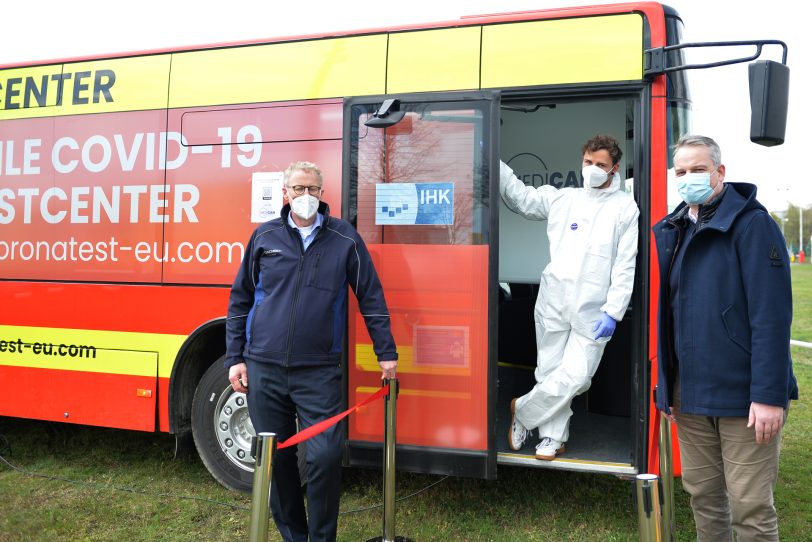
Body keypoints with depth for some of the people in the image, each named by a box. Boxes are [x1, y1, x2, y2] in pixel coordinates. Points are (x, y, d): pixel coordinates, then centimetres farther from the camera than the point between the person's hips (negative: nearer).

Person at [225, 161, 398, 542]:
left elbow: (371, 297, 6)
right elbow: (240, 299, 10)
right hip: (264, 368, 2)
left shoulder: (344, 238, 2)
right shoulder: (264, 236, 6)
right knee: (275, 458, 10)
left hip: (319, 371, -2)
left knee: (325, 456, -6)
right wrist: (235, 358, 6)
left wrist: (386, 352, 5)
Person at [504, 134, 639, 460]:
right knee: (550, 373, 8)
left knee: (574, 378, -8)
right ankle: (553, 437, 24)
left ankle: (523, 411, 14)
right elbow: (521, 198, 16)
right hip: (553, 302, 3)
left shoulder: (626, 207, 1)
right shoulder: (562, 198, 10)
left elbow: (625, 266, -3)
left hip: (593, 311, -2)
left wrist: (613, 311, -9)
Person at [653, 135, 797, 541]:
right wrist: (666, 386, 11)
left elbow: (771, 317, -16)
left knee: (750, 507, 3)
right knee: (703, 495, 16)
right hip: (689, 395, 6)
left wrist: (769, 396, -20)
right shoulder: (671, 232, 10)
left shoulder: (752, 224, -10)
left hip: (743, 396, -6)